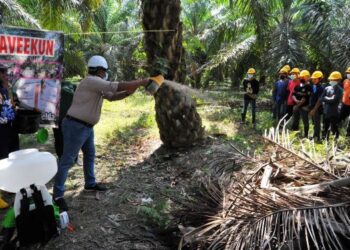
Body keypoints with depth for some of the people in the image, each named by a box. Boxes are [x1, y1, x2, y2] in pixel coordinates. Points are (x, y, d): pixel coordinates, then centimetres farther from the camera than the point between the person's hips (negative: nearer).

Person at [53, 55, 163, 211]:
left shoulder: (97, 85, 14)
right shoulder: (92, 81, -18)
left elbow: (112, 97, 19)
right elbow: (117, 86, -23)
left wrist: (128, 93, 2)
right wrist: (142, 82, -17)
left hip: (86, 127, 11)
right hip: (76, 126, -11)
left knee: (90, 154, 21)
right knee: (67, 160, -5)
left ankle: (90, 184, 37)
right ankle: (58, 195, 4)